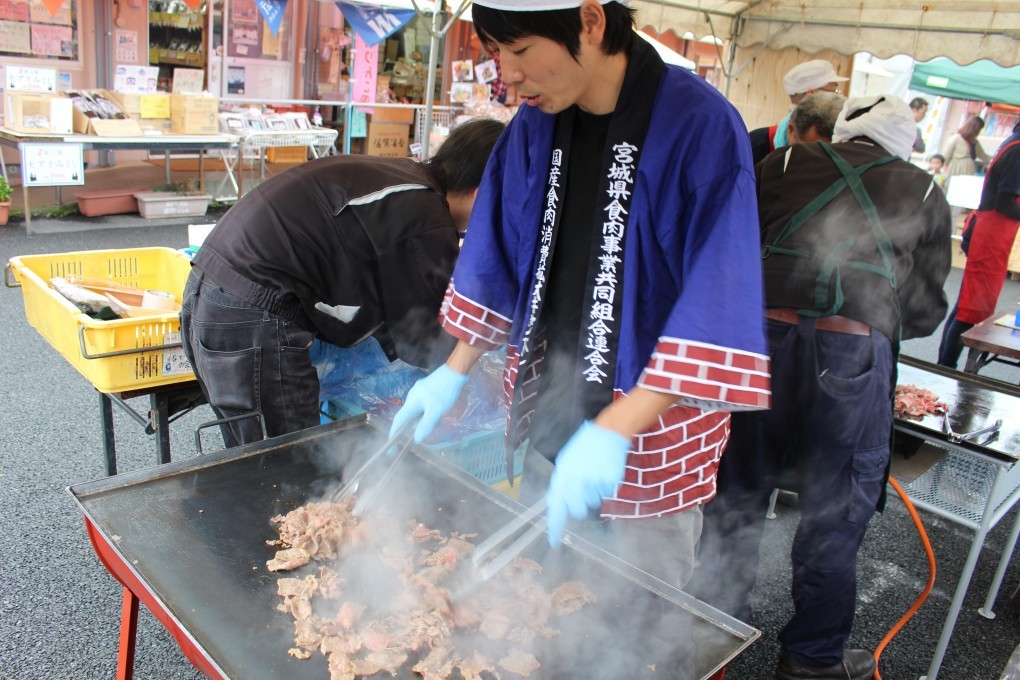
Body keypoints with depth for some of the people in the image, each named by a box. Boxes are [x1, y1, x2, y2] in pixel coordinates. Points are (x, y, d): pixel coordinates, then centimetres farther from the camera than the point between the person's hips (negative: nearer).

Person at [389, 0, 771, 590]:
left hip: (653, 440, -5)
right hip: (552, 420, 6)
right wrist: (455, 373, 5)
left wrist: (615, 430, -32)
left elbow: (715, 307, -26)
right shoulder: (535, 124, -1)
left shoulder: (702, 128, -20)